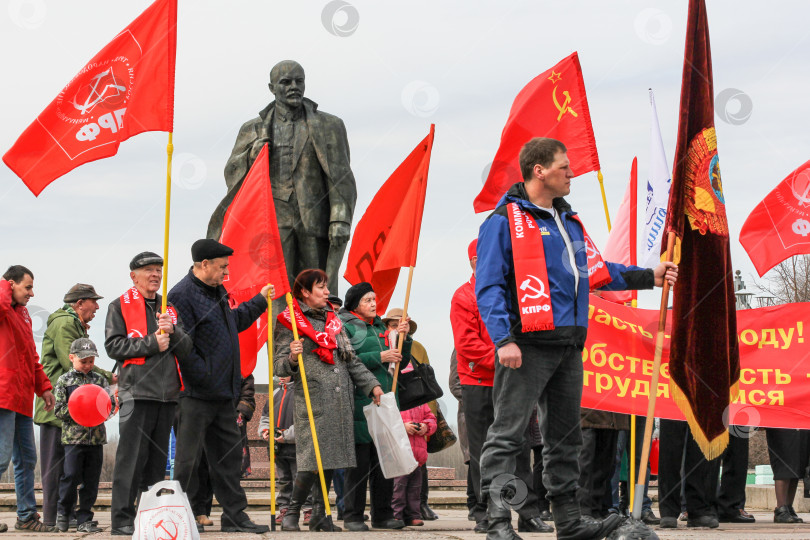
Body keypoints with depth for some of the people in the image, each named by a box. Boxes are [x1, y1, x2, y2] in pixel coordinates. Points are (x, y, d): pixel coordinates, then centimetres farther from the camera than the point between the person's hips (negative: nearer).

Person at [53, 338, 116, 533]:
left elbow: (111, 404, 8)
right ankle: (63, 512, 12)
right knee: (71, 476, -8)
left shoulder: (100, 380, 10)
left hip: (96, 436, 3)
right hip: (73, 436, -3)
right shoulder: (64, 381, 2)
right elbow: (59, 410, -2)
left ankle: (84, 519, 10)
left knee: (91, 480, 4)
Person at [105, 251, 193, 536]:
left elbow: (186, 348, 14)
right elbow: (113, 345, -6)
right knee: (131, 458, -9)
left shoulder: (169, 308, 20)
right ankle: (122, 519, -6)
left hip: (167, 393, 6)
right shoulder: (120, 306, 5)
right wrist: (151, 343, -11)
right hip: (136, 391, -6)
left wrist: (171, 331, -6)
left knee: (158, 458, 8)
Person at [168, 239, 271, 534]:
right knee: (188, 457, -3)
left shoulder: (217, 292, 16)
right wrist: (204, 377, -19)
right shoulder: (182, 295, -14)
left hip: (223, 393, 9)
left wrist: (260, 300, 34)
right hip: (196, 394, -9)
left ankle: (235, 516, 18)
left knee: (229, 454, 12)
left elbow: (234, 321, 35)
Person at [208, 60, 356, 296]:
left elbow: (340, 177, 4)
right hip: (274, 218, 0)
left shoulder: (328, 126, 11)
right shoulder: (253, 130, 15)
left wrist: (341, 220, -8)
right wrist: (251, 156, -4)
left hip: (315, 220, 0)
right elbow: (231, 173, 18)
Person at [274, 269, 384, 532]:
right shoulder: (290, 322, 1)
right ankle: (291, 513, 1)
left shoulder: (333, 320, 20)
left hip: (341, 400, 6)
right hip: (312, 399, -6)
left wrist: (372, 385, 13)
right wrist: (292, 358, -24)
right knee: (313, 460, -12)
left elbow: (352, 361, 22)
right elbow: (280, 367, -3)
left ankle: (320, 515, 13)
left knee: (331, 459, 5)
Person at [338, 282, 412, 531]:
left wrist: (404, 338, 7)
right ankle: (353, 516, 1)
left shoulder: (380, 327, 20)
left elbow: (400, 361, 24)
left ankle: (382, 515, 13)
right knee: (359, 462, -6)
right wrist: (379, 357, -16)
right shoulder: (344, 327, -1)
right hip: (359, 402, -7)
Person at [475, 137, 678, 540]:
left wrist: (648, 277, 25)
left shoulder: (568, 221, 21)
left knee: (565, 437, 12)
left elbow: (595, 271, 28)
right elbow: (489, 287, -11)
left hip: (568, 346, 8)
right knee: (507, 434, -8)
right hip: (528, 345, -8)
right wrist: (503, 340, -20)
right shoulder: (505, 221, -5)